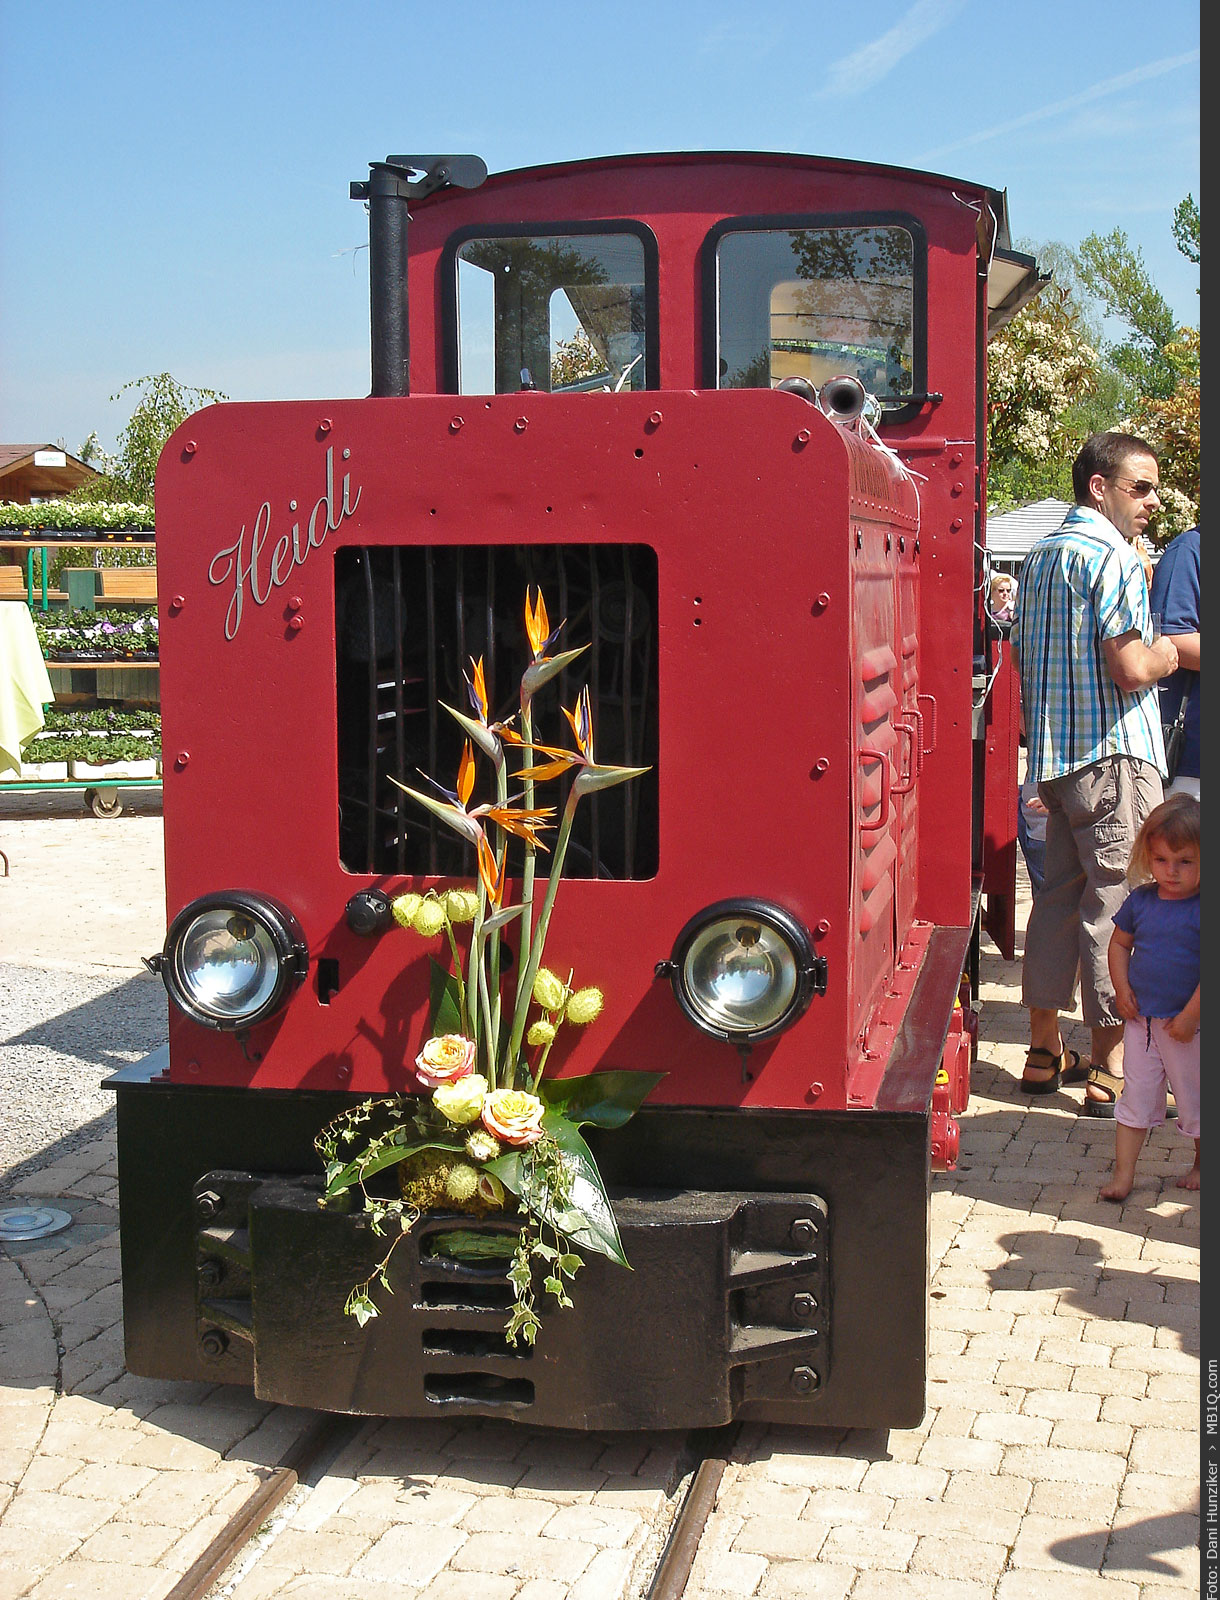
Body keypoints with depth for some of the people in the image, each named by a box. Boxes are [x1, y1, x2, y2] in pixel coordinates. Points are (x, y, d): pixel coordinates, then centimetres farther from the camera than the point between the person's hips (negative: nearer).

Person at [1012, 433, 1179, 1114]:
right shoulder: (1113, 555, -12)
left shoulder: (1041, 555, 17)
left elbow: (1023, 656, 23)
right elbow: (1130, 669, -20)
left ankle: (1045, 1052, 20)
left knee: (1060, 895, 13)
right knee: (1116, 903, -5)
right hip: (1113, 753, -9)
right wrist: (1167, 653, -1)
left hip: (1053, 754, 9)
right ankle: (1110, 1072, -1)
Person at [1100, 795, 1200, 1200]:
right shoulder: (1140, 900, 0)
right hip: (1141, 1018, 4)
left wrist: (1189, 1017, -17)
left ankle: (1201, 1165, 33)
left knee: (1194, 1099, 12)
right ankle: (1123, 1173, 12)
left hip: (1188, 1027, -4)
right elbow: (1120, 943, 13)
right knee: (1136, 1095, 7)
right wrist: (1122, 989, 0)